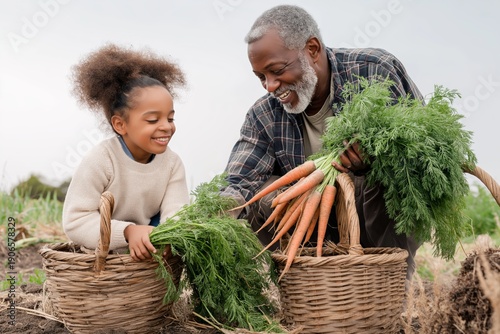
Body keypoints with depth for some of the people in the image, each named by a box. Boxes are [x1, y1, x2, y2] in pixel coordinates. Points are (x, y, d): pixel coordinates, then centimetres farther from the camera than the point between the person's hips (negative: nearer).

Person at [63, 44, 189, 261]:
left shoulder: (172, 162, -6)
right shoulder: (100, 160, -21)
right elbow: (75, 221, -24)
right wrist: (127, 232, -37)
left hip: (148, 254, 3)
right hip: (99, 256, -3)